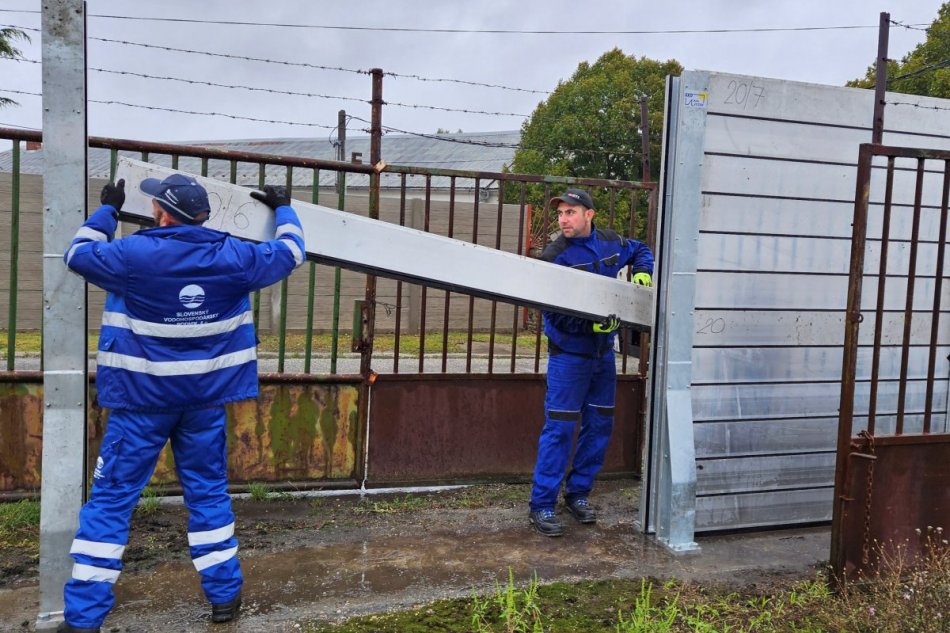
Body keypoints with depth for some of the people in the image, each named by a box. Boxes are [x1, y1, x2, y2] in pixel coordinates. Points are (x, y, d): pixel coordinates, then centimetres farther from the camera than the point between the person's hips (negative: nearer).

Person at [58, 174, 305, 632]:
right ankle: (225, 595, 22)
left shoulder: (133, 254, -12)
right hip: (205, 400, 3)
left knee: (111, 499, 5)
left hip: (141, 398, -3)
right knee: (208, 493, 14)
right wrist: (283, 210, 30)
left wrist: (107, 210, 21)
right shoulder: (231, 256, -4)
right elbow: (289, 253, 13)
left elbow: (78, 254, 7)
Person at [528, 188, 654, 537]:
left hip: (603, 351, 6)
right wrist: (590, 324, -32)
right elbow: (554, 313, -20)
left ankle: (578, 493, 26)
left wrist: (642, 272, 5)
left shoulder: (611, 243, 3)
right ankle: (541, 505, 1)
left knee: (599, 425, 12)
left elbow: (641, 250, 25)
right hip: (569, 354, -6)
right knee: (560, 429, -8)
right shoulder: (554, 256, -15)